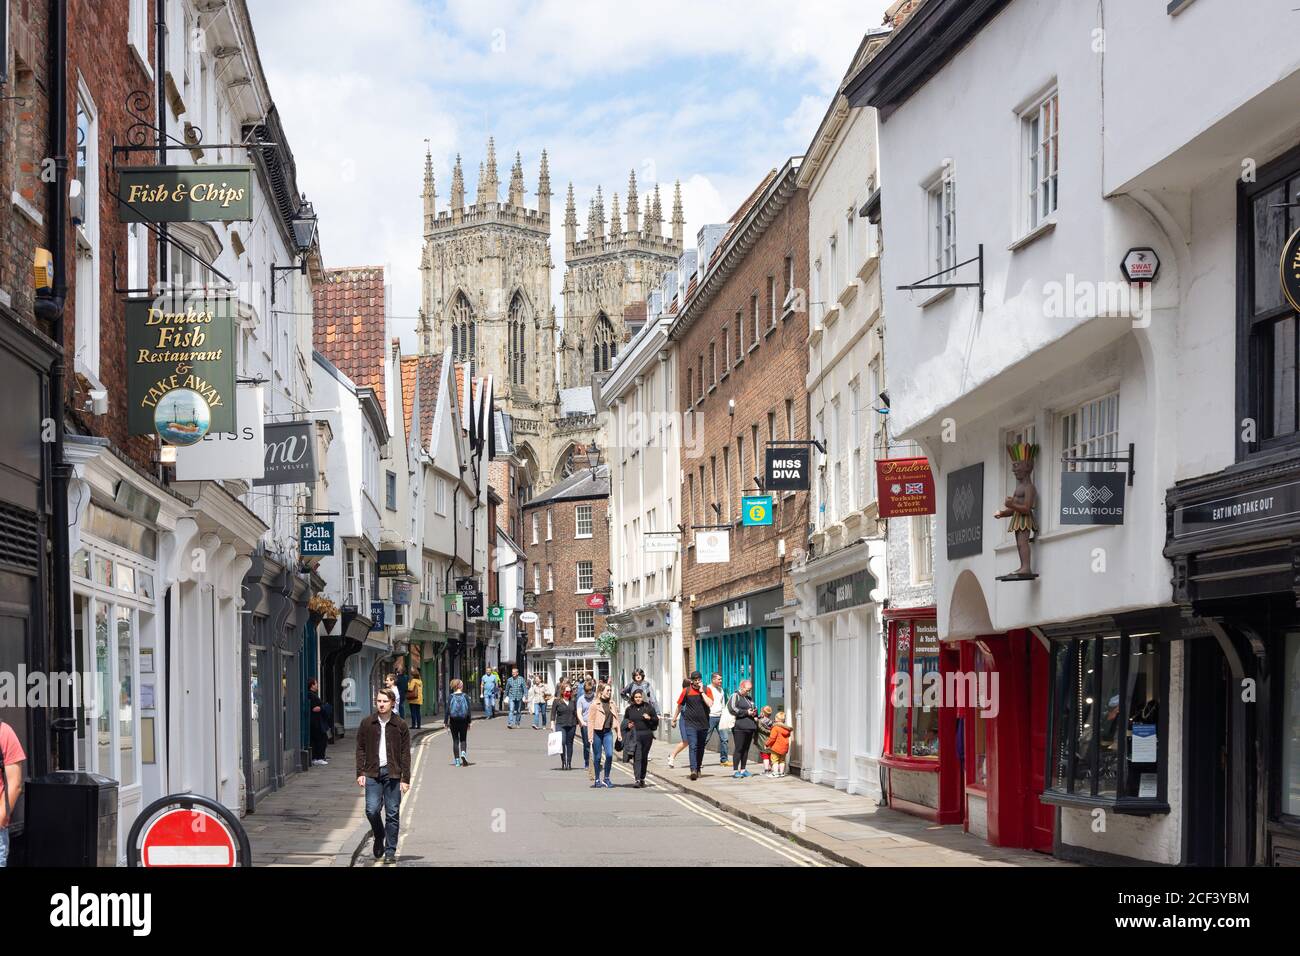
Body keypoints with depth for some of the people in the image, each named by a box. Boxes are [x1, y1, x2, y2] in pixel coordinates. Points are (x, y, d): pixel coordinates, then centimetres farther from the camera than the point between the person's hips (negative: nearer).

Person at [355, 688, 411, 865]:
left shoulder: (400, 725, 1)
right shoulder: (367, 723, 4)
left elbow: (405, 754, 3)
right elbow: (360, 749, 8)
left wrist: (405, 779, -2)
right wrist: (360, 773, 0)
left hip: (393, 773, -1)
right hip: (372, 772, 1)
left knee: (392, 813, 0)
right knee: (372, 810, -9)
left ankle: (390, 851, 9)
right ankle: (379, 837, 20)